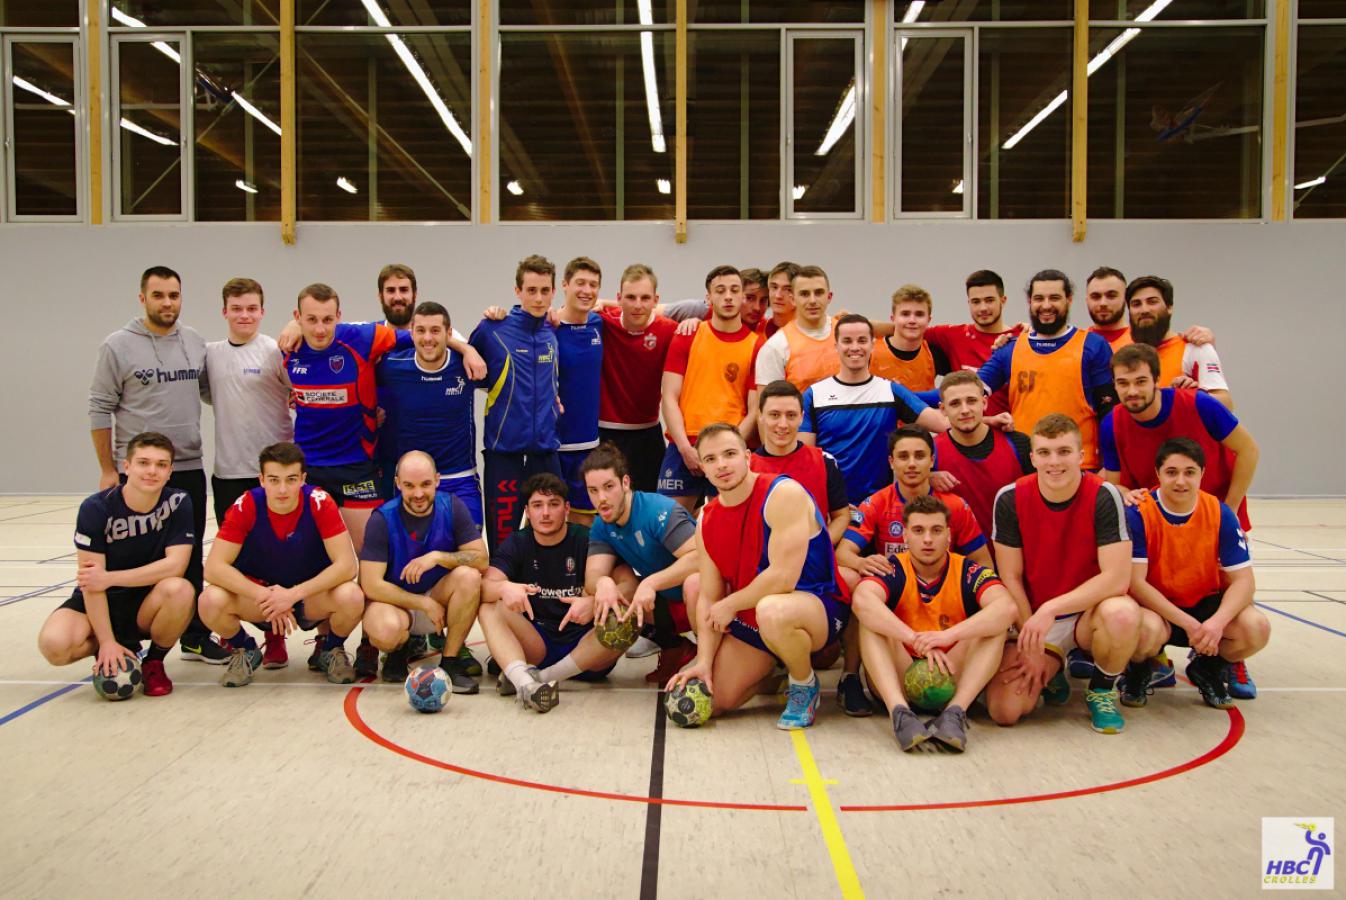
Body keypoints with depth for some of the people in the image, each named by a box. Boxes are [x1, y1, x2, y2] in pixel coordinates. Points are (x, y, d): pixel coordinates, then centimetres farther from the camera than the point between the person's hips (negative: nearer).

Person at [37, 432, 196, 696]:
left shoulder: (178, 502, -12)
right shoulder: (96, 508, -15)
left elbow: (175, 565, -19)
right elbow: (91, 581, -17)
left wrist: (109, 578, -24)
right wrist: (107, 642, -21)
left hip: (149, 604, 0)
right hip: (100, 603, 0)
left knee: (180, 590, -33)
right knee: (54, 644, -29)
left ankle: (154, 662, -4)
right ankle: (120, 649, 5)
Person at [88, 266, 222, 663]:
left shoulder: (195, 343, 7)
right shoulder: (118, 346, -5)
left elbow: (209, 392, 15)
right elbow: (100, 410, -4)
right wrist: (108, 470, -6)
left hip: (189, 469, 4)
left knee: (191, 558, 11)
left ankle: (196, 638, 21)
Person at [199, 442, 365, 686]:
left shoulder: (320, 503, -19)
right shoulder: (246, 506, -17)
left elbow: (346, 565, -22)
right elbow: (214, 567, -19)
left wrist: (293, 594, -30)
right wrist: (265, 596, -28)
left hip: (313, 596, -1)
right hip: (259, 593, 1)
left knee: (351, 597, -33)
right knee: (211, 601, -29)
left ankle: (331, 650, 3)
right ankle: (244, 651, 6)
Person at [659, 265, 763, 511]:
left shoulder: (756, 346, 4)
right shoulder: (687, 337, 7)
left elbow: (754, 411, 1)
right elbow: (670, 398, 2)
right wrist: (685, 448, -9)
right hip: (683, 449, 1)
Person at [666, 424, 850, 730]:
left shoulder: (783, 494, -21)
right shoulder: (707, 521, 2)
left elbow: (782, 578, -28)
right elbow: (708, 598, 3)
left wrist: (730, 605, -15)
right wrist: (704, 661, -9)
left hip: (819, 605, -7)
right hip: (751, 617, 7)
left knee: (771, 612, -42)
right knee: (711, 701, 1)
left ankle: (805, 685, -10)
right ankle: (773, 666, 29)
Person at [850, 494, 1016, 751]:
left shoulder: (968, 571, -4)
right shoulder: (893, 570, -6)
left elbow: (1007, 607, -25)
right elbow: (862, 600, -30)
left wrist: (948, 635, -39)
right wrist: (916, 640, -40)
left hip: (953, 678, 1)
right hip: (899, 681, -1)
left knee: (994, 624, -18)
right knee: (871, 622, -23)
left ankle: (955, 712, -34)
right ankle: (900, 712, -41)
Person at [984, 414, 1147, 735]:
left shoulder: (1104, 497, -15)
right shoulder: (1010, 499, -10)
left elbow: (1117, 577, -21)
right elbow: (1011, 579, -5)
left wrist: (1051, 608, -28)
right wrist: (1032, 647, -8)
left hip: (1089, 612, -1)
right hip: (1031, 618, 1)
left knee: (1123, 614, -38)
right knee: (1004, 711, -18)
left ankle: (1102, 690, -4)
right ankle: (1050, 673, 19)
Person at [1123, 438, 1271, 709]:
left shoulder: (1220, 514, -8)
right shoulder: (1138, 513, -18)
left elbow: (1243, 580, -9)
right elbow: (1135, 582, -20)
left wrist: (1217, 622, -29)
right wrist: (1188, 623, -28)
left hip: (1205, 604, 4)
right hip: (1155, 608, -3)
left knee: (1256, 628, -25)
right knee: (1148, 630, -37)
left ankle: (1208, 671, 10)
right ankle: (1138, 672, 3)